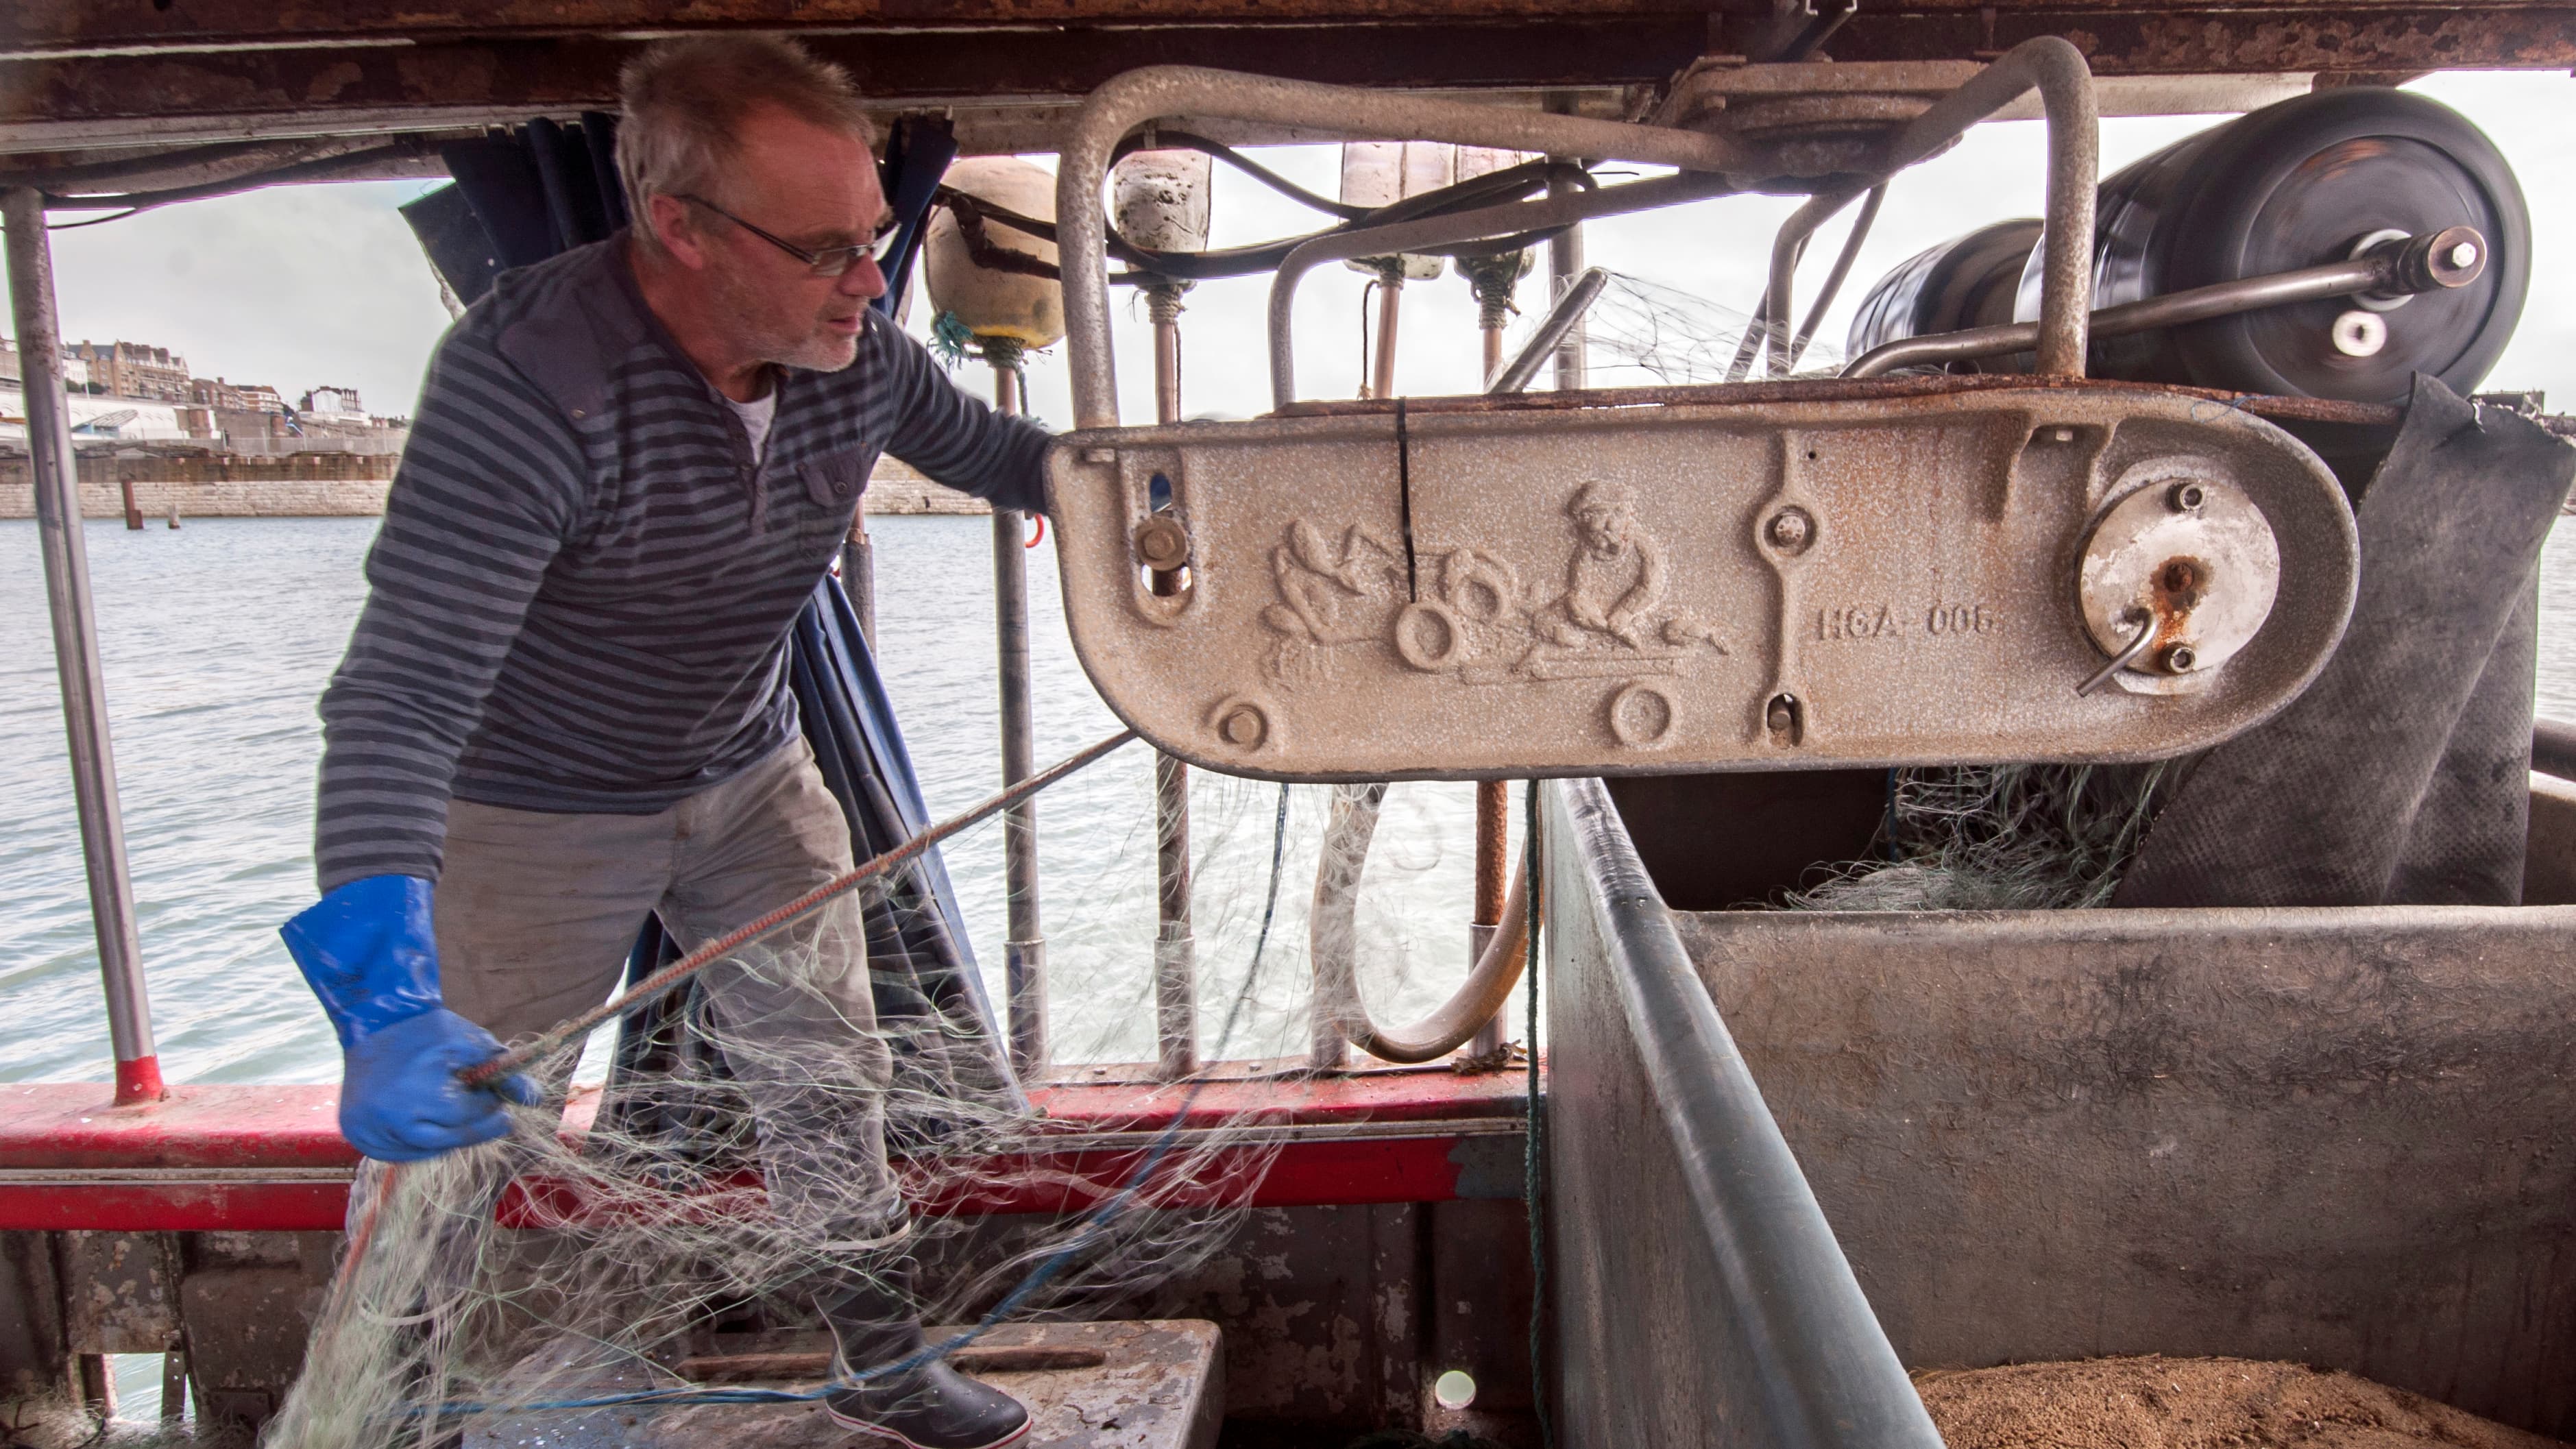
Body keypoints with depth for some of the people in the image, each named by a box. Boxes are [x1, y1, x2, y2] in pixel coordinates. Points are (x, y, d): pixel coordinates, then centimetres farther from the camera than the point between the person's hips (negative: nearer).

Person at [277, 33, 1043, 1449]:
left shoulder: (857, 353, -15)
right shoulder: (525, 380, -34)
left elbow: (986, 448, 8)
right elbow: (402, 695, -40)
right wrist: (383, 994, -51)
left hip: (754, 782, 6)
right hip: (536, 813, -5)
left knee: (827, 1078, 15)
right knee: (445, 1134, 7)